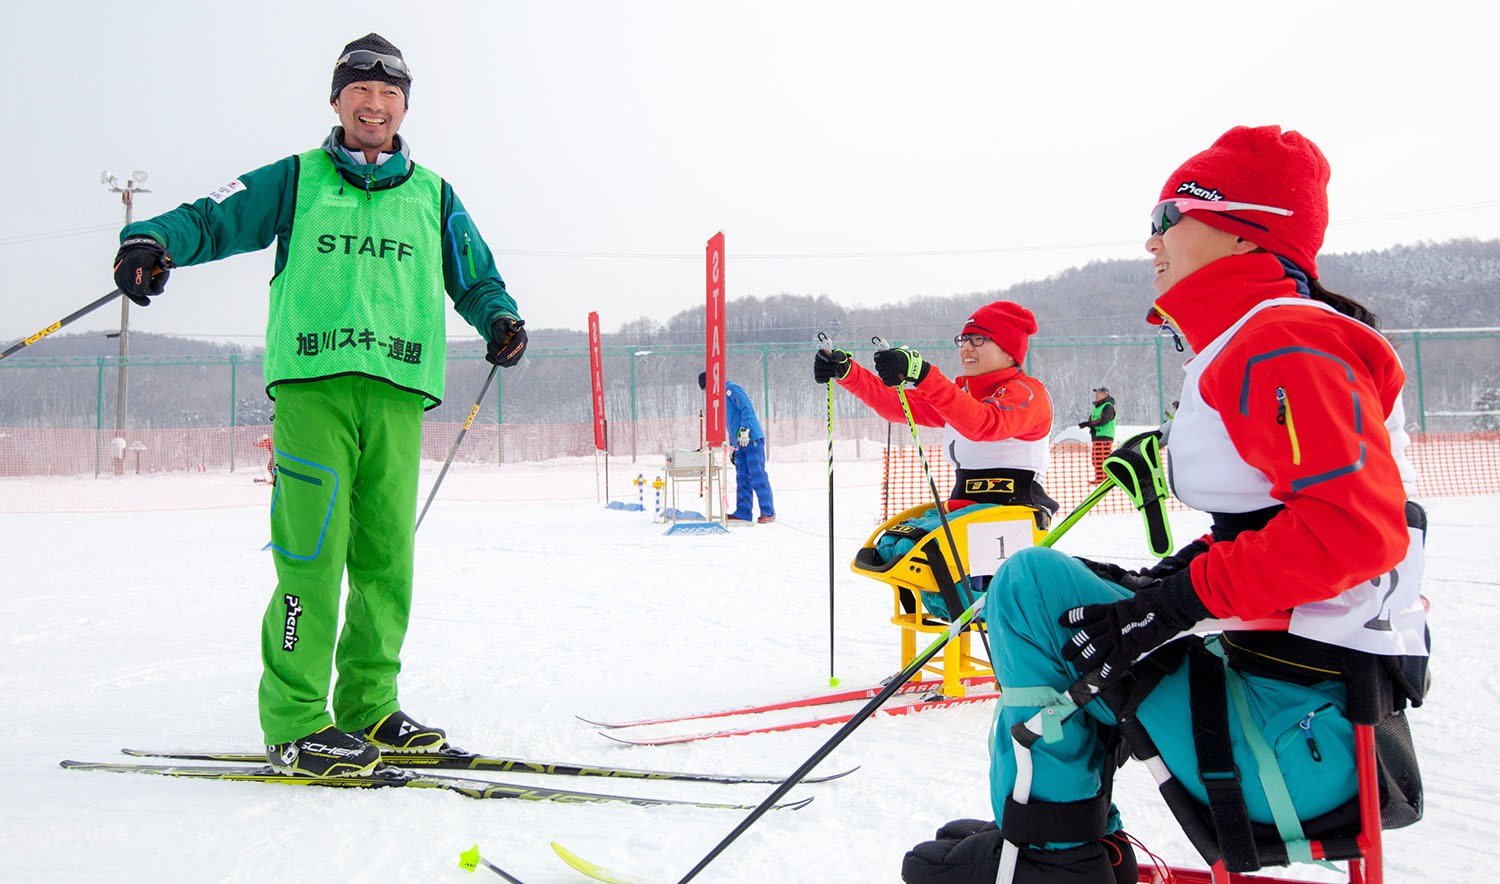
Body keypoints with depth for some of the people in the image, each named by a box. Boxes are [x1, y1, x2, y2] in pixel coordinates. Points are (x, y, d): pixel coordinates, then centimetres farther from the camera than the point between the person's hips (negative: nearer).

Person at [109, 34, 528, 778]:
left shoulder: (432, 196, 21)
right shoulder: (295, 180, 15)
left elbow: (475, 277, 26)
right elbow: (212, 218, 8)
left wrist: (499, 318, 5)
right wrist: (153, 240, -12)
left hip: (398, 391, 3)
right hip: (313, 383, -3)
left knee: (385, 556, 2)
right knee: (312, 551, -10)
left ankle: (368, 707, 12)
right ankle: (293, 723, -6)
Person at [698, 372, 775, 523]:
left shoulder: (732, 390, -5)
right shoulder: (721, 398, 23)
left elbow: (747, 409, -16)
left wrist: (744, 430, -22)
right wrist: (732, 447, 25)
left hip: (752, 440, -9)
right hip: (740, 444, 10)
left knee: (757, 476, -11)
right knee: (742, 479, 7)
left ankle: (768, 512, -10)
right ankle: (743, 513, 8)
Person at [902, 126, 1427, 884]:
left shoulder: (1283, 344, -15)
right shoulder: (1245, 346, 18)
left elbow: (1357, 524, -27)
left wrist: (1184, 600, -25)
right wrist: (1184, 570, 9)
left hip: (1300, 734, -11)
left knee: (1032, 583, -11)